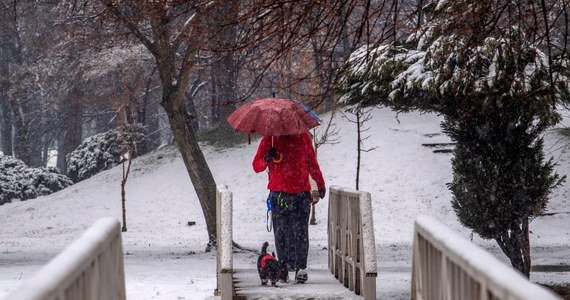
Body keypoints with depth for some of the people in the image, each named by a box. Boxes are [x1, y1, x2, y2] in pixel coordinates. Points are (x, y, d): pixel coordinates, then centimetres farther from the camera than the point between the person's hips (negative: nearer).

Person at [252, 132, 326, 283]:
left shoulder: (303, 138, 8)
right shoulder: (269, 140, 5)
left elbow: (312, 162, 19)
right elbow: (256, 166, 7)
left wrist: (320, 185, 24)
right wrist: (267, 159, -15)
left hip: (301, 194, 0)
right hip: (278, 195, 0)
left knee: (301, 232, -7)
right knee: (281, 233, 1)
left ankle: (301, 268, -4)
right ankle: (285, 266, 10)